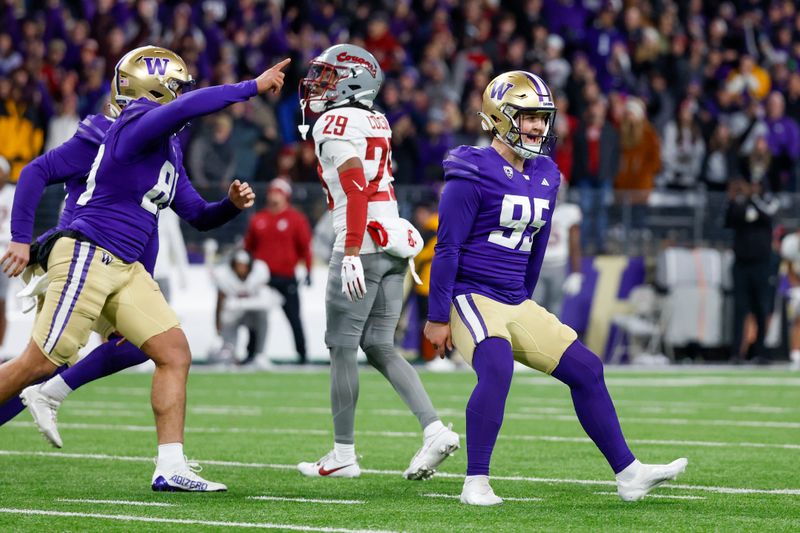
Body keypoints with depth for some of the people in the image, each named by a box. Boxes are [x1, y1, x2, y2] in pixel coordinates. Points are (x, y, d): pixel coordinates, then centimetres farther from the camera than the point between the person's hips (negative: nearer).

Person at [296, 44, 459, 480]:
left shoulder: (335, 124, -9)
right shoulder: (376, 123, 18)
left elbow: (356, 191, -19)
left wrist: (351, 253, -23)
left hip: (362, 245, -8)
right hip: (394, 242, 8)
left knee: (342, 347, 0)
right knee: (379, 347, 9)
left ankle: (343, 455, 4)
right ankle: (435, 430, -4)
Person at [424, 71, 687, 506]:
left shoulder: (544, 176, 10)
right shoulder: (473, 173, -13)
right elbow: (448, 248, -14)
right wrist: (437, 317, -15)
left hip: (517, 305, 8)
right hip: (471, 297, -8)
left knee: (586, 370, 4)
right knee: (497, 370, -32)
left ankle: (628, 474, 9)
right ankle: (476, 483, -24)